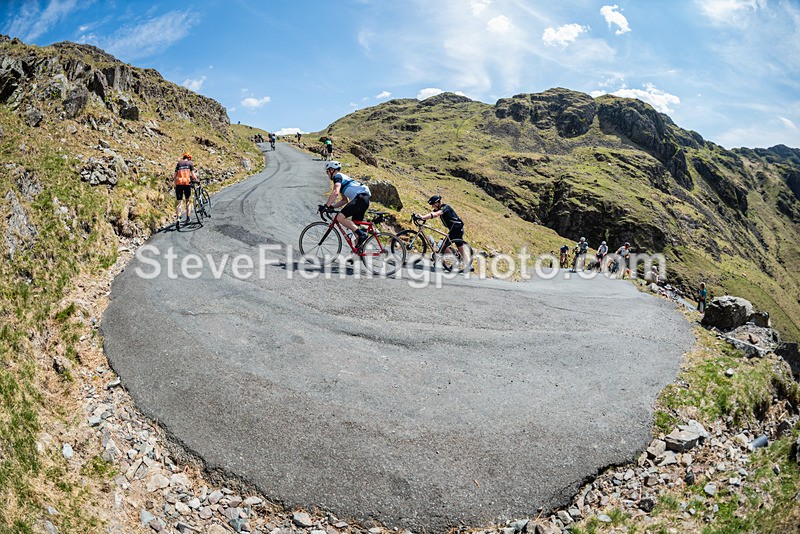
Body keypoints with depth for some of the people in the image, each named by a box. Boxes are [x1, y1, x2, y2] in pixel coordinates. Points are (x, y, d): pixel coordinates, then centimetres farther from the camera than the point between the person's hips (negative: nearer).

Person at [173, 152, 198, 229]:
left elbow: (174, 176, 11)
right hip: (187, 183, -2)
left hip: (178, 183, 2)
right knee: (187, 200, 18)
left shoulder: (179, 163, 16)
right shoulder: (190, 163, 9)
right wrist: (196, 180, 17)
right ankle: (187, 218, 20)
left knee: (178, 202, -2)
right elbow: (193, 175, -1)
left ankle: (178, 219, -20)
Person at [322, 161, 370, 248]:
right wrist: (331, 206, 24)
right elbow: (345, 200, 34)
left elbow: (335, 192, -17)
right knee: (354, 226, 14)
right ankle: (358, 248, 15)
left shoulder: (337, 176, 1)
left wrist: (326, 206, -17)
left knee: (340, 218, -18)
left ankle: (361, 234, -19)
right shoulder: (343, 178, 30)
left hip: (360, 197, -10)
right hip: (365, 199, 10)